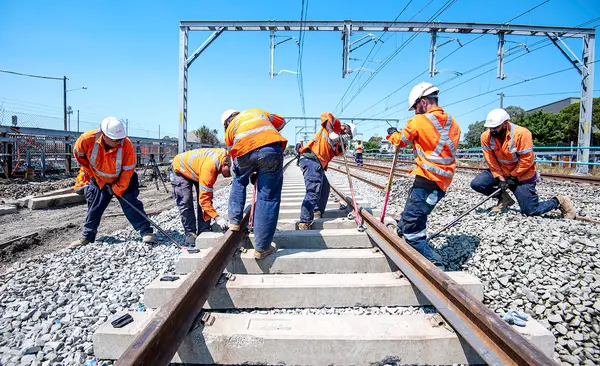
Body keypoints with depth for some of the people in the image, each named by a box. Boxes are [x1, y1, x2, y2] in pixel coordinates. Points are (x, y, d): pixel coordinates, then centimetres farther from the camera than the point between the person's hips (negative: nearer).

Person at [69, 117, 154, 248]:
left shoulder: (126, 144, -31)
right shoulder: (87, 139, -26)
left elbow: (128, 170, -22)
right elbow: (79, 154, -3)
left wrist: (118, 189, -17)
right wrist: (90, 173, 0)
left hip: (121, 181, -2)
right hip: (98, 180, 2)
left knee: (131, 204, -11)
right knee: (94, 208, 11)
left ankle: (146, 232, -6)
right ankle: (87, 237, 27)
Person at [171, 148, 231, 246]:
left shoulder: (227, 156, -23)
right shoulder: (209, 168, -44)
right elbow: (203, 199, -40)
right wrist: (217, 218, -40)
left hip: (196, 168, 7)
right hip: (180, 168, -7)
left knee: (207, 197, -4)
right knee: (185, 202, -14)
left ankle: (204, 232, 1)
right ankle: (190, 234, -3)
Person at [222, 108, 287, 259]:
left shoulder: (230, 129, 32)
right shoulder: (256, 111, 36)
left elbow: (235, 158, 34)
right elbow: (281, 122, 42)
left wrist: (251, 175, 45)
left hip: (244, 152, 1)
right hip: (271, 149, 0)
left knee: (238, 181, 33)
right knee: (268, 197, 5)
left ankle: (234, 222, 32)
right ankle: (261, 248, 8)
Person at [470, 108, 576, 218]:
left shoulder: (522, 134, -26)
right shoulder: (486, 136, -14)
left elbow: (526, 160, -20)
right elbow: (491, 160, -8)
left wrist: (513, 177, -16)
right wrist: (500, 178, -15)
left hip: (522, 175, -4)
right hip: (500, 172, 5)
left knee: (531, 211, -5)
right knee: (476, 183, -17)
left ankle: (558, 202, 27)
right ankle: (504, 199, 8)